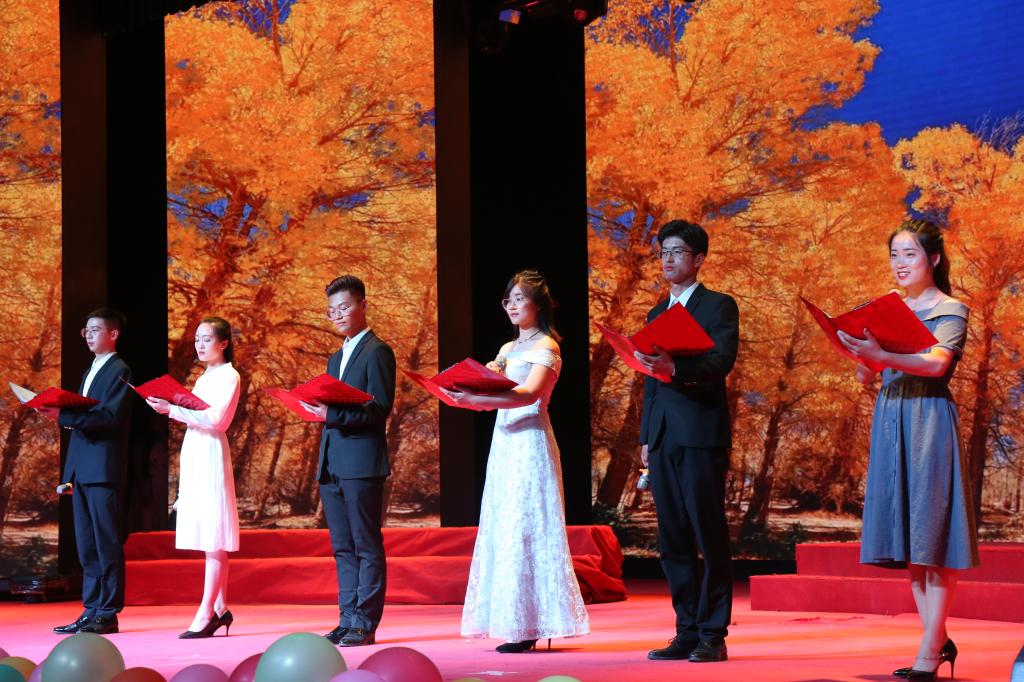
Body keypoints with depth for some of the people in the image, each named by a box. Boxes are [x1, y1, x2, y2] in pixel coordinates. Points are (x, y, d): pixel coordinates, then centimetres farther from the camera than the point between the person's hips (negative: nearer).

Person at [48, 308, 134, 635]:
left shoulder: (120, 371, -6)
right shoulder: (90, 372, 22)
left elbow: (110, 417, -18)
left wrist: (65, 415, -24)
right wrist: (61, 414, 4)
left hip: (103, 469, -9)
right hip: (81, 469, 9)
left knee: (107, 543, -6)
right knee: (86, 545, 9)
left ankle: (108, 614, -4)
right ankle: (91, 611, 12)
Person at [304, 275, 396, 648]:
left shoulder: (377, 352, -4)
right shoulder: (336, 359, 23)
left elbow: (380, 408, -13)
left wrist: (332, 414, -20)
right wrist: (318, 410, 3)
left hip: (362, 463, -8)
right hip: (332, 464, 9)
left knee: (366, 546, -5)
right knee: (342, 548, 9)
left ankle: (365, 624, -4)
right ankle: (348, 620, 12)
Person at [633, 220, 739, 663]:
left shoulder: (719, 306, 0)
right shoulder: (656, 314, 20)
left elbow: (722, 361, -15)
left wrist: (674, 369, -32)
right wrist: (646, 437, 15)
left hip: (701, 433, -7)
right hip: (663, 437, 7)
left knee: (709, 536, -5)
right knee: (672, 540, 6)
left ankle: (713, 635, -2)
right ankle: (687, 632, 11)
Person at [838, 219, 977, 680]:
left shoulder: (951, 310, -2)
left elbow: (937, 363, -19)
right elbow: (868, 378, 13)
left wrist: (881, 356, -32)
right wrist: (860, 355, -8)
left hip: (929, 423, -6)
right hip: (889, 423, 6)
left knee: (932, 533, -7)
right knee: (908, 536, 6)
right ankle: (939, 640, 14)